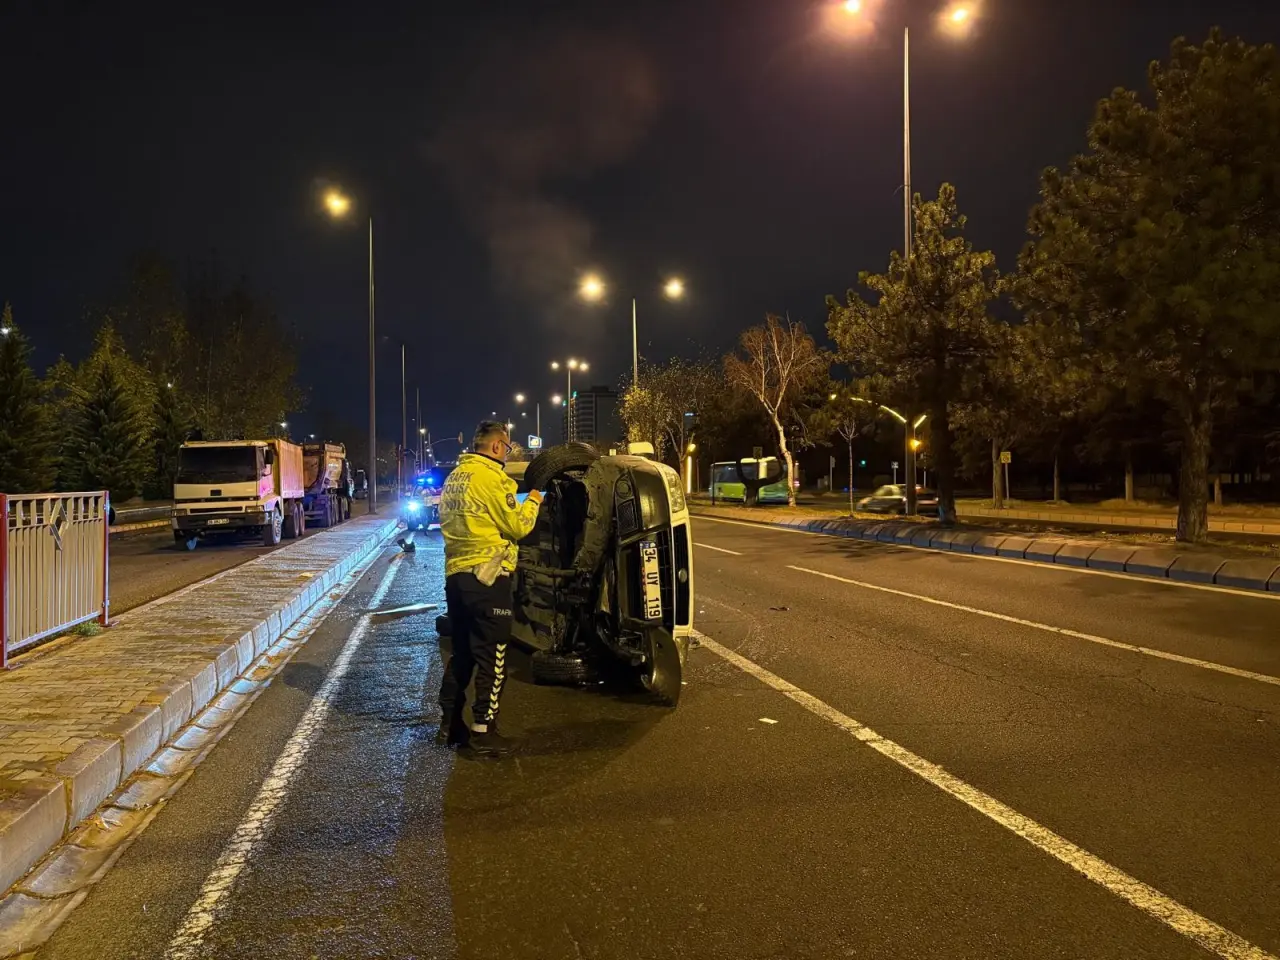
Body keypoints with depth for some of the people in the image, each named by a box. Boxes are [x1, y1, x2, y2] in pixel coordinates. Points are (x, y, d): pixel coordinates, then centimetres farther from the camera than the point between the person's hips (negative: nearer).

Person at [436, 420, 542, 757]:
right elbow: (518, 527, -11)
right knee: (492, 658, -1)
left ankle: (450, 725, 23)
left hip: (455, 574, 9)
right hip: (487, 577, -9)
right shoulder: (491, 476, -13)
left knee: (461, 653, 17)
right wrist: (532, 502, 8)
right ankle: (483, 732, 1)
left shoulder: (454, 477, 14)